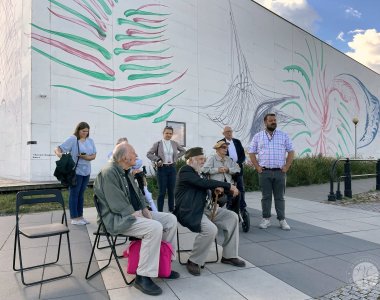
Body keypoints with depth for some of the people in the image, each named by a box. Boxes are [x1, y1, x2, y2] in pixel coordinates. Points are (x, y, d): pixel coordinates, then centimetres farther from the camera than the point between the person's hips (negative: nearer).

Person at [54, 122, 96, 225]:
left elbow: (94, 155, 7)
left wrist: (86, 157, -13)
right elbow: (58, 149, -12)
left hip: (86, 171, 6)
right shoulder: (72, 139, -7)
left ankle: (80, 216, 23)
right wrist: (59, 153, -35)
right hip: (75, 171, -6)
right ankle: (74, 218, 9)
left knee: (81, 194, 14)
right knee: (74, 194, 1)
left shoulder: (90, 141, 8)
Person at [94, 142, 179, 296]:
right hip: (117, 218, -10)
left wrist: (146, 211, 1)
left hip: (136, 213, 10)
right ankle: (143, 277, -21)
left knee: (170, 219, 0)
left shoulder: (126, 172, 13)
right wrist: (136, 215, -19)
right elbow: (117, 205, -24)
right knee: (155, 227, -31)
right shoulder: (109, 172, -18)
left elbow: (138, 194, 16)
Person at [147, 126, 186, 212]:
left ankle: (171, 210, 19)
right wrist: (157, 159, -12)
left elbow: (183, 150, 20)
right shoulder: (158, 143, -3)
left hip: (172, 168, 3)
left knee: (171, 191, 8)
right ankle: (160, 211, 7)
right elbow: (149, 154, -3)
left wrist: (176, 157, 8)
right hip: (162, 168, -3)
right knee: (162, 191, -2)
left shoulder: (174, 143, 6)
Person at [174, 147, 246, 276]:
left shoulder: (195, 172, 18)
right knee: (210, 229, -32)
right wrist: (229, 186, -19)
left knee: (232, 217, 0)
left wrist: (217, 188, -3)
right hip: (189, 211, -10)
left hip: (203, 208, 10)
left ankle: (229, 256, 8)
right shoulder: (185, 171, -12)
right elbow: (204, 182, -23)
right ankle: (194, 262, -10)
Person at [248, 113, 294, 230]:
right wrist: (257, 167, -2)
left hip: (279, 172, 0)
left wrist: (286, 166, -2)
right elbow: (251, 152, 7)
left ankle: (282, 220, 14)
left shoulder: (284, 135, 7)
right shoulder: (258, 136, 7)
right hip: (264, 172, 0)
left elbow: (291, 152, 7)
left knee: (279, 197, 6)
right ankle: (266, 219, 15)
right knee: (266, 196, 5)